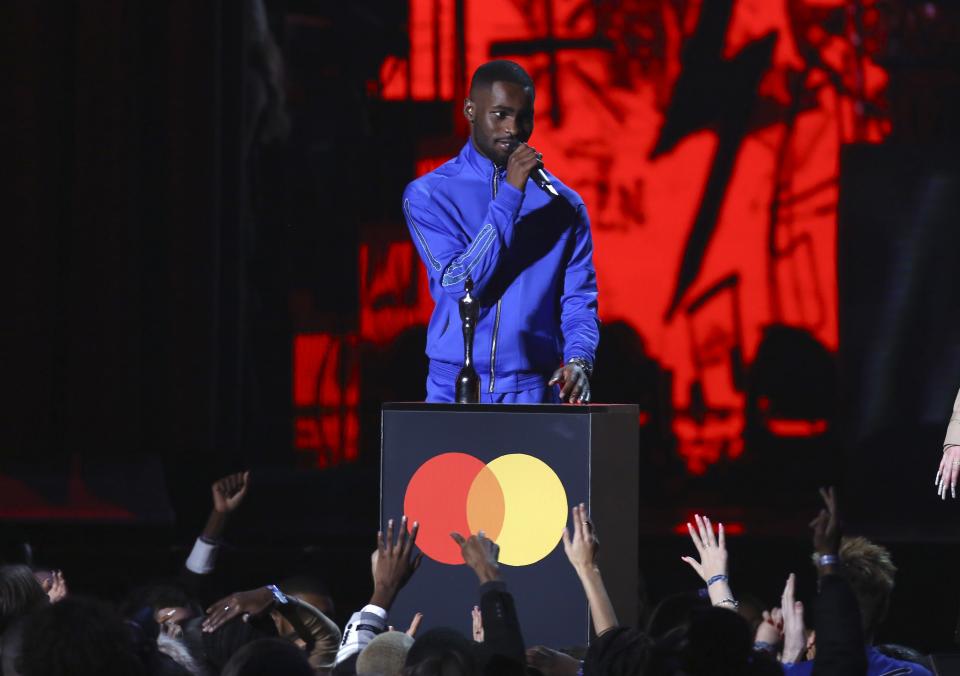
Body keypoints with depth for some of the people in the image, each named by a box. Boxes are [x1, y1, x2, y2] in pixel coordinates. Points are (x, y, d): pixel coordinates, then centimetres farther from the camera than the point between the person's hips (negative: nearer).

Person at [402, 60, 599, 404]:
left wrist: (579, 360, -18)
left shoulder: (562, 205, 5)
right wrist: (509, 196, -17)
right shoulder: (428, 194, -1)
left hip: (535, 392, 1)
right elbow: (458, 285, -13)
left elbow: (579, 301, 3)